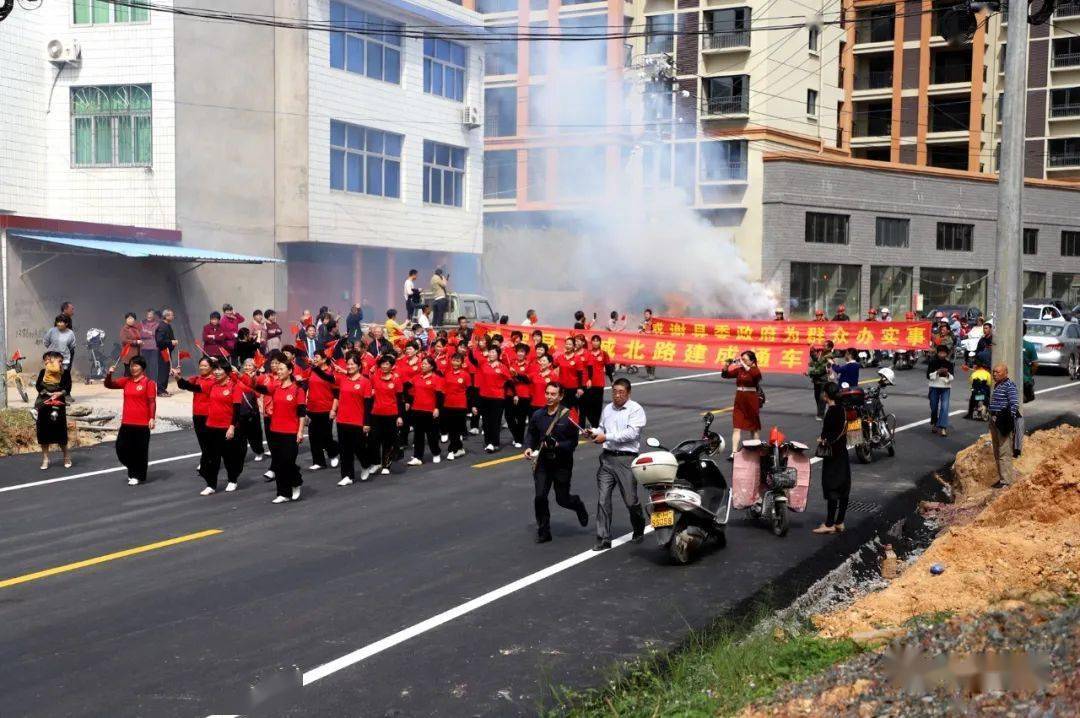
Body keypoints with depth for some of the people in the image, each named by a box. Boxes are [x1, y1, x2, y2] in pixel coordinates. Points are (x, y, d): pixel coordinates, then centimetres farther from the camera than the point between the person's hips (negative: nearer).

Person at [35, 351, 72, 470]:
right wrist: (48, 393, -17)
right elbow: (38, 385, -3)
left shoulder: (65, 373, 5)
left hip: (58, 404, -2)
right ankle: (45, 459, 14)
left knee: (60, 433, -2)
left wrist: (60, 393, -22)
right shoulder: (43, 372, 8)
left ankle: (66, 457, 14)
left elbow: (68, 388, -4)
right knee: (43, 432, 4)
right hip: (44, 404, 2)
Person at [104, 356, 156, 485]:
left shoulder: (149, 382, -5)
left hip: (142, 424, -6)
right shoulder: (126, 381, 10)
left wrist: (152, 418, -17)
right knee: (121, 448, 7)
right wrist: (108, 375, -8)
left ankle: (139, 476, 17)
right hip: (126, 423, 6)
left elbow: (152, 402, -8)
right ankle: (133, 471, 28)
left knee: (140, 450, 3)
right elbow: (109, 385, 11)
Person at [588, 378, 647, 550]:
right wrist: (594, 432, 5)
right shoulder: (607, 409, 17)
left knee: (630, 500, 0)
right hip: (607, 458, 5)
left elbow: (632, 433, -14)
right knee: (603, 499, -4)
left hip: (626, 459, -5)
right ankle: (603, 539, 0)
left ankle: (639, 530, 28)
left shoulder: (636, 409, -3)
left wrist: (607, 437, -15)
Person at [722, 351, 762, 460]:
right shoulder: (739, 370, 5)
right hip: (739, 401, 3)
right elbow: (726, 375, 5)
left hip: (752, 402, -3)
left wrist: (743, 364, -30)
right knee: (737, 427, -5)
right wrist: (727, 365, -12)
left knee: (753, 428, 11)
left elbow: (754, 373, -30)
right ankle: (734, 452, -10)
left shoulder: (755, 371, -6)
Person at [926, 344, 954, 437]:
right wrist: (937, 372, -20)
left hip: (946, 388, 0)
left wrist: (947, 374, -22)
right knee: (934, 407, 10)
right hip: (934, 387, 0)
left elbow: (951, 377, -1)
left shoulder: (949, 364, 1)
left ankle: (943, 428, -17)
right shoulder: (932, 362, -2)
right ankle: (934, 424, 34)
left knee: (944, 407, -12)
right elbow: (928, 375, -5)